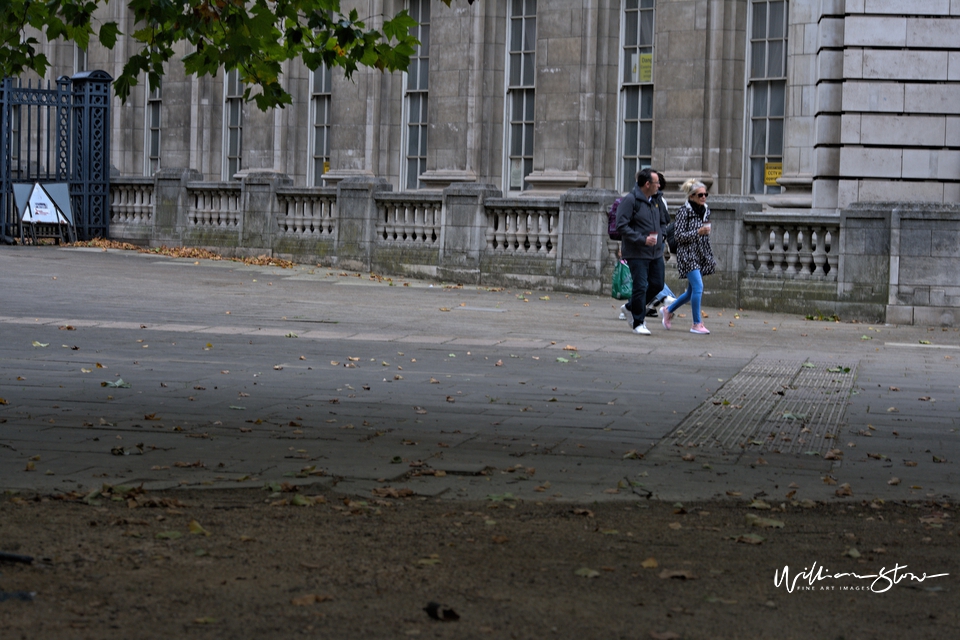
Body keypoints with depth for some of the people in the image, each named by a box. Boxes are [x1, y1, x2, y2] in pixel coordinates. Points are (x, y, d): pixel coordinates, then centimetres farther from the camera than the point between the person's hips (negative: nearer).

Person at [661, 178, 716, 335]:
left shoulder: (706, 210, 11)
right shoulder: (684, 211, -10)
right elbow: (680, 236, -12)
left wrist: (711, 257, 20)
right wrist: (698, 232, -23)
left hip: (701, 255, 7)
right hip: (687, 254, -7)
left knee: (692, 291, 11)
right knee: (698, 287, -15)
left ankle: (668, 310, 32)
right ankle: (697, 324, -8)